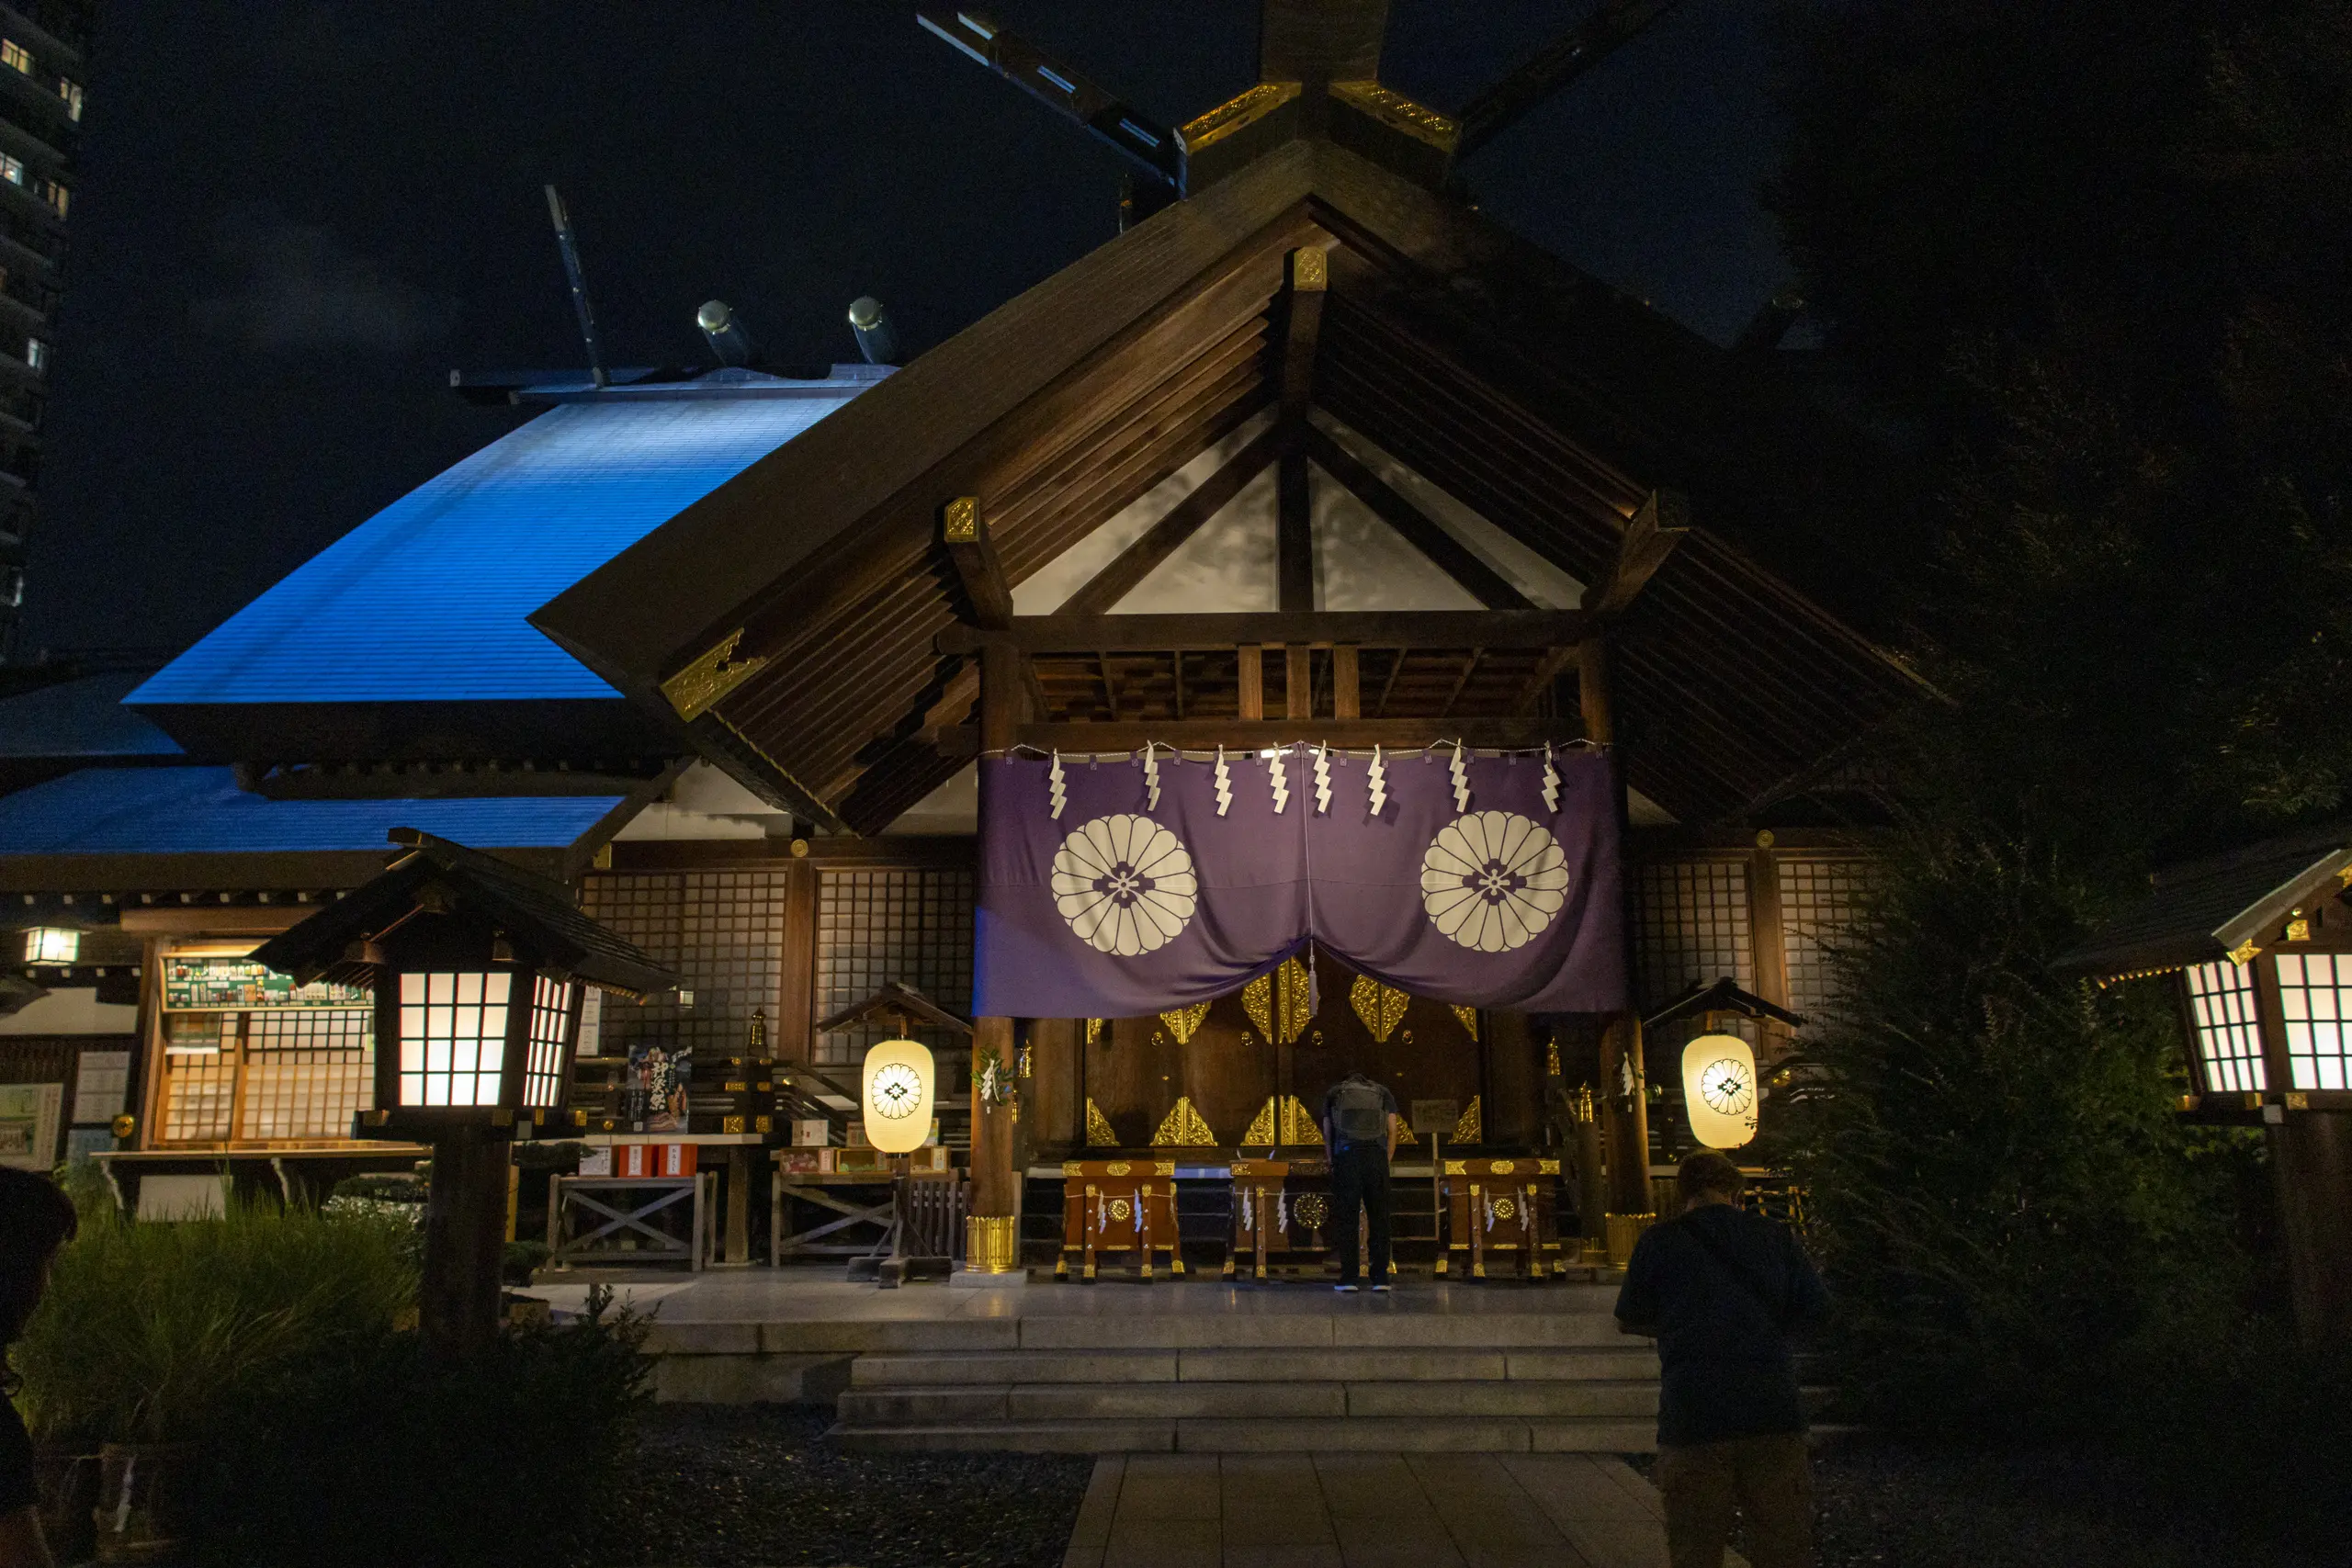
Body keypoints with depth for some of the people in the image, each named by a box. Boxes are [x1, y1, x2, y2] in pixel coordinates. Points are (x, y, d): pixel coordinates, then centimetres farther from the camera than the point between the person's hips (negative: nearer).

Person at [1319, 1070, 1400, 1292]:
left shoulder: (1333, 1094, 21)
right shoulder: (1384, 1094, 22)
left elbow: (1327, 1135, 15)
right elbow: (1392, 1132, 13)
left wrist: (1333, 1165, 19)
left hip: (1346, 1157, -1)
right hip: (1377, 1156, 1)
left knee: (1347, 1220, 5)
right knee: (1378, 1218, 7)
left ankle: (1349, 1278, 1)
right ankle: (1380, 1278, 4)